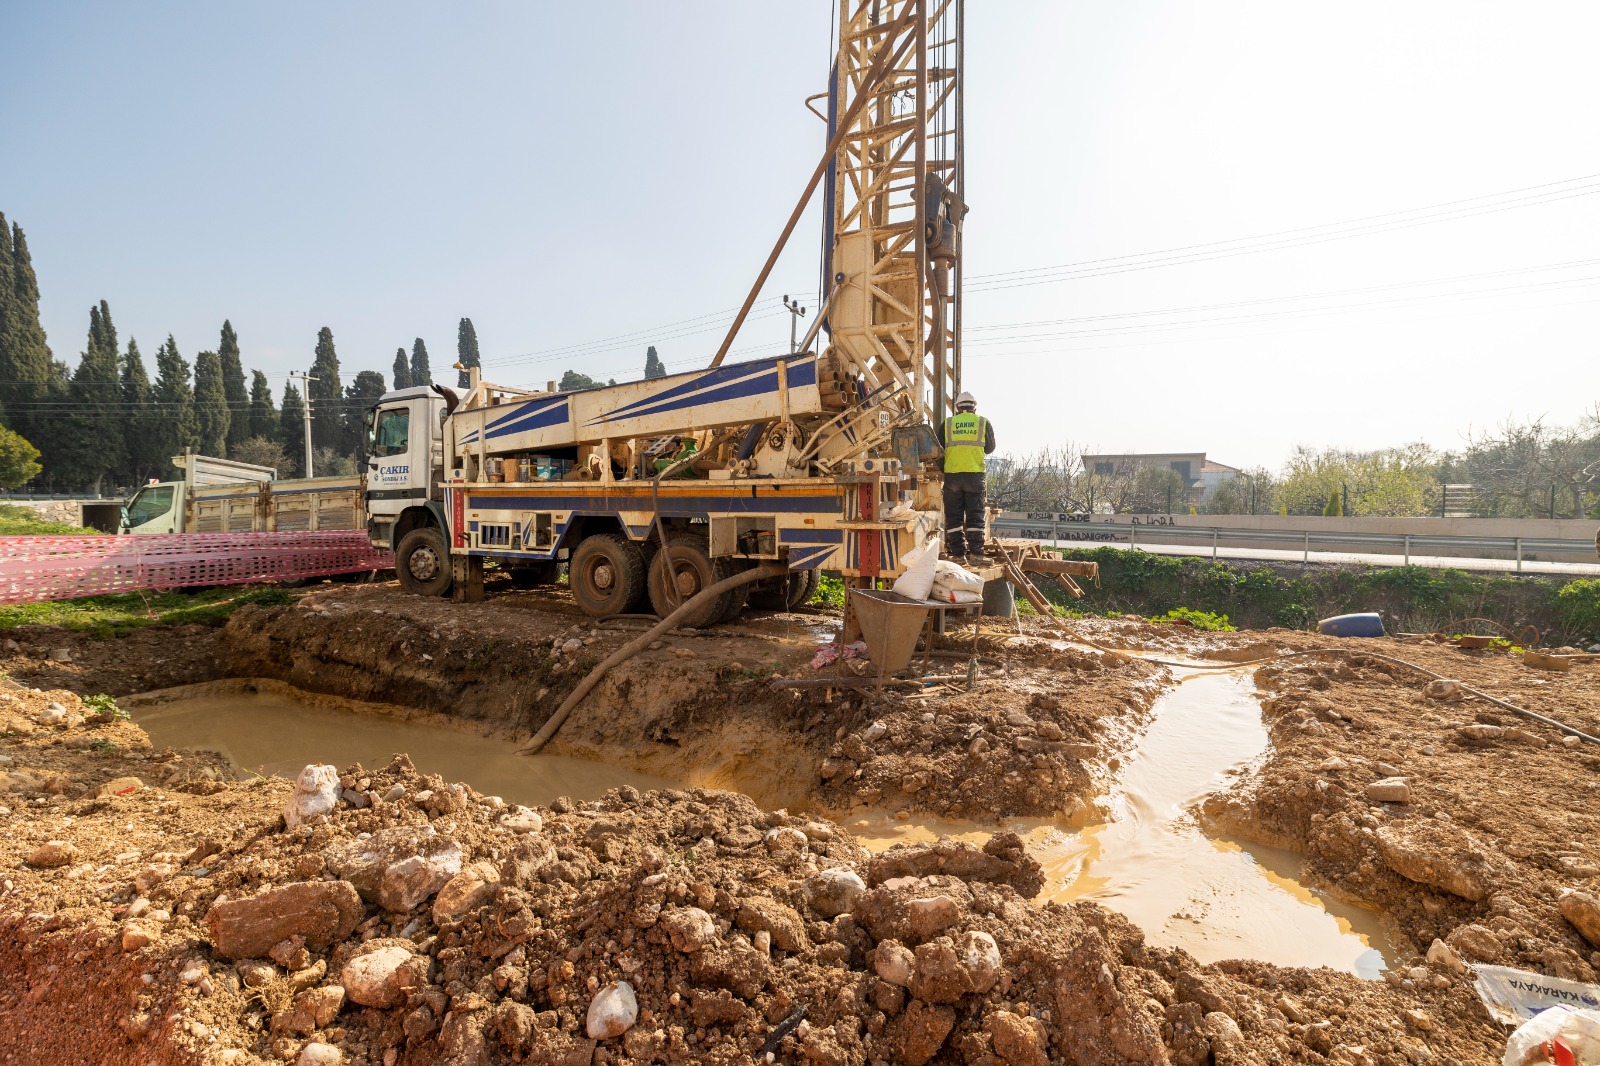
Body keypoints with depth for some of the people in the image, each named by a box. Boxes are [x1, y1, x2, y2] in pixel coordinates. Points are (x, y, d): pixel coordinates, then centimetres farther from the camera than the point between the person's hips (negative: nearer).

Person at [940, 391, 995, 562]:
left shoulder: (948, 423, 7)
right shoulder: (983, 423, 6)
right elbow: (990, 448, 17)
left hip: (951, 474, 1)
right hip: (975, 474, -1)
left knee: (953, 516, 6)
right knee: (975, 515, 3)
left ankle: (957, 552, 6)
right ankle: (975, 552, 0)